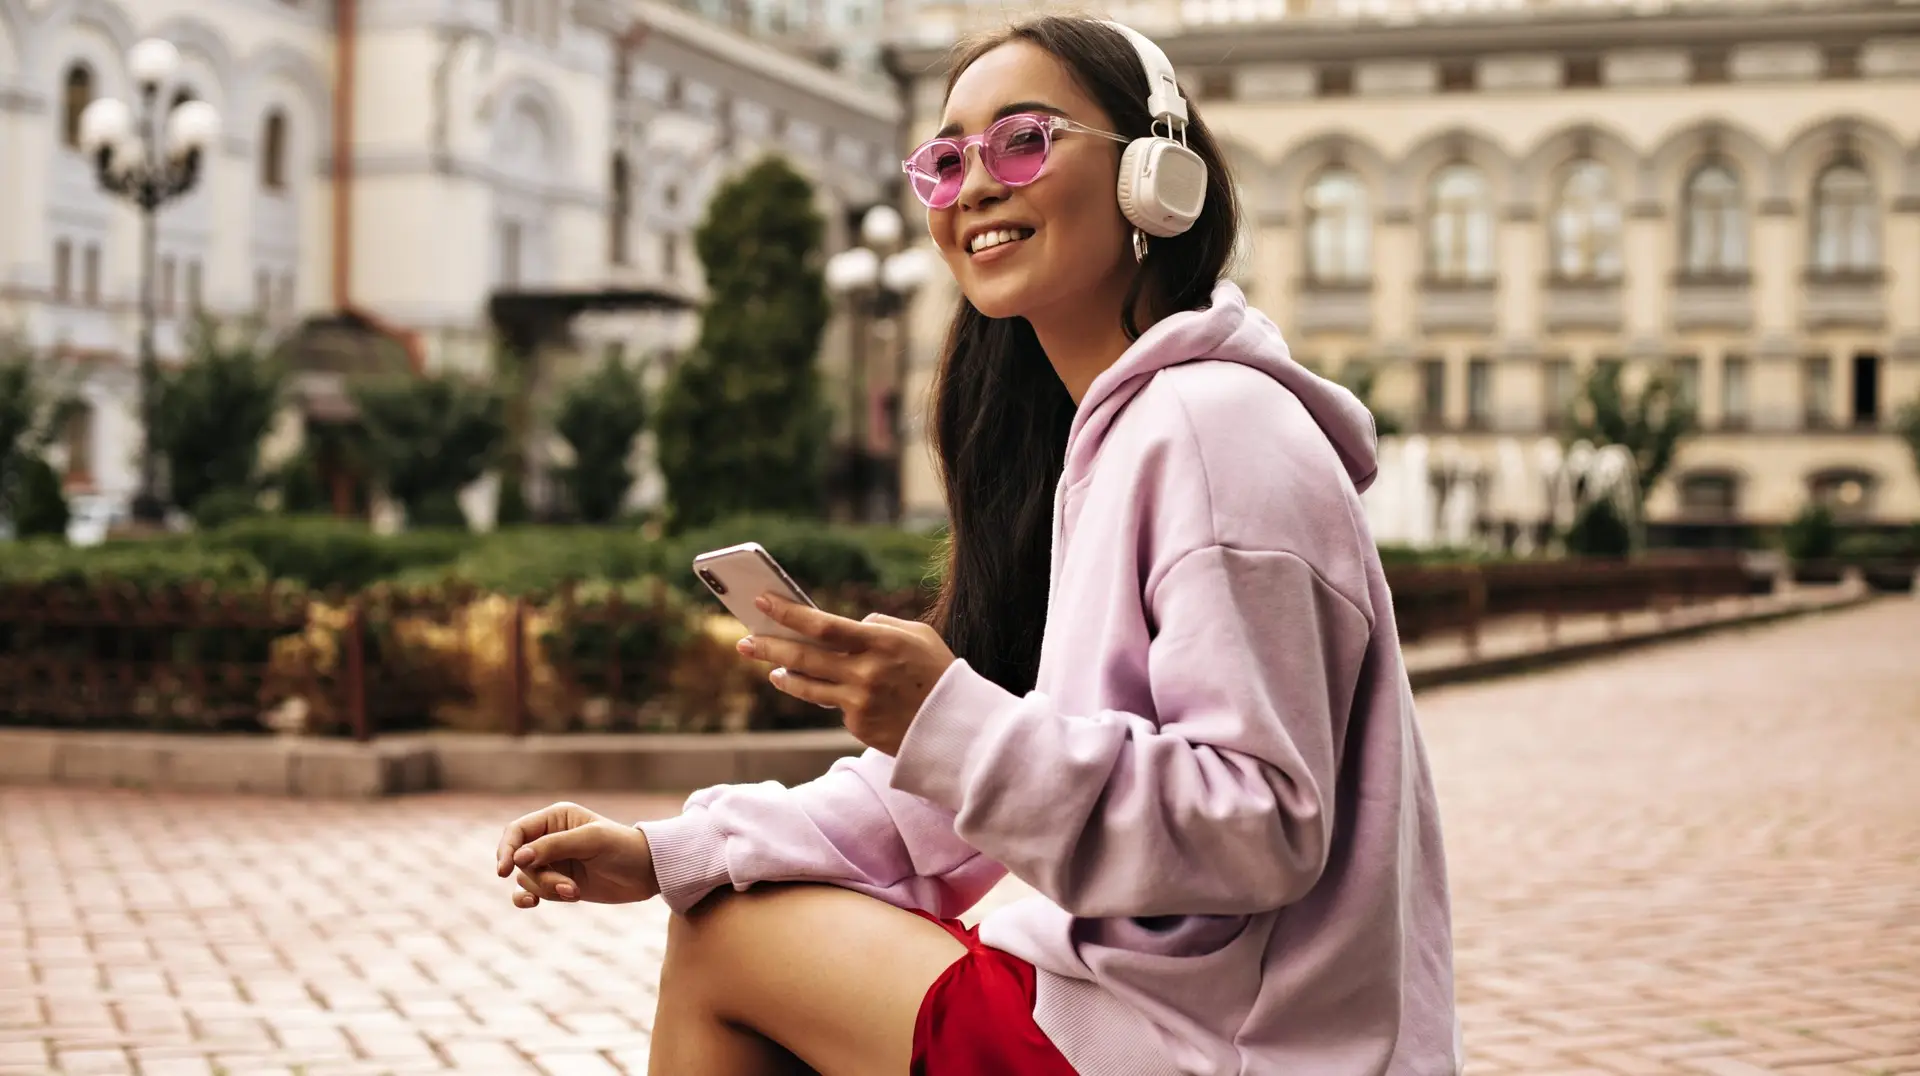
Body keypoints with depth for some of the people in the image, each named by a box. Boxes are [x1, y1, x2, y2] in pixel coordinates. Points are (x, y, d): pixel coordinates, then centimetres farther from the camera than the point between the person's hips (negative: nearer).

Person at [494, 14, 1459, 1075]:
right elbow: (957, 790, 12)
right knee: (714, 896, 11)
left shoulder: (1214, 427, -17)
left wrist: (953, 719, -27)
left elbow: (1267, 830, -23)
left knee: (721, 938, -2)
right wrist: (665, 855, 3)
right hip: (1129, 986, 8)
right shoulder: (1098, 438, 13)